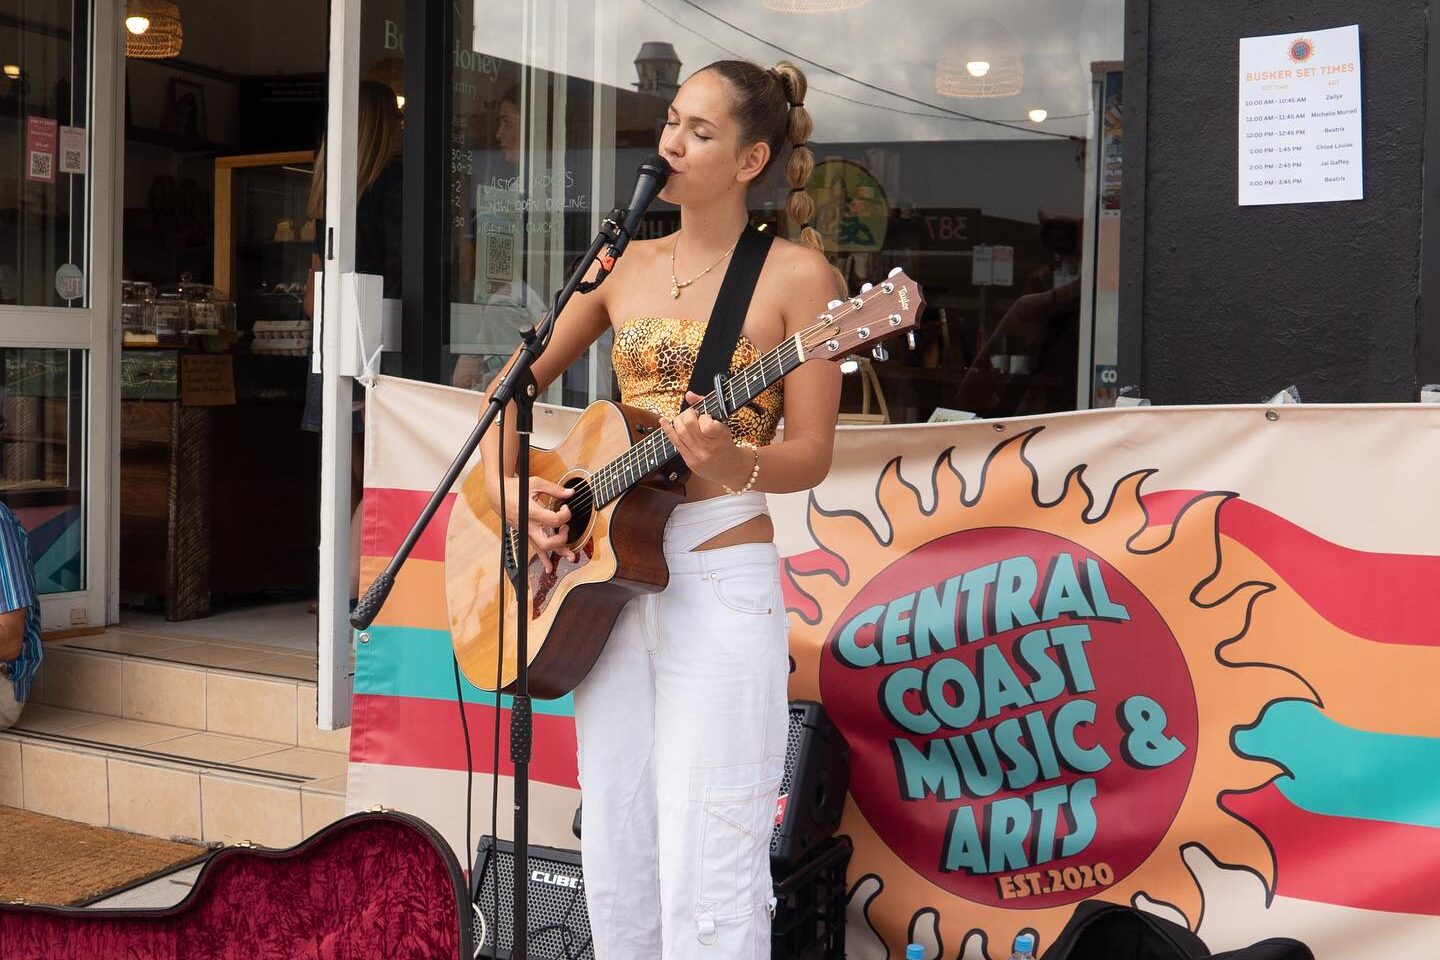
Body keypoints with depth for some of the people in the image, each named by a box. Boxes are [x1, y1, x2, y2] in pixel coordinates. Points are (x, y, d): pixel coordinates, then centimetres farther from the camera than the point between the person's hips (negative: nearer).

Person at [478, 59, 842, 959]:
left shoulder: (794, 272, -4)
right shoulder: (626, 265, 10)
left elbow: (811, 454, -7)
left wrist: (731, 463, -27)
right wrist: (509, 484, -2)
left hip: (721, 579, -5)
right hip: (609, 572, 6)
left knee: (703, 881, -5)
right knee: (615, 869, 12)